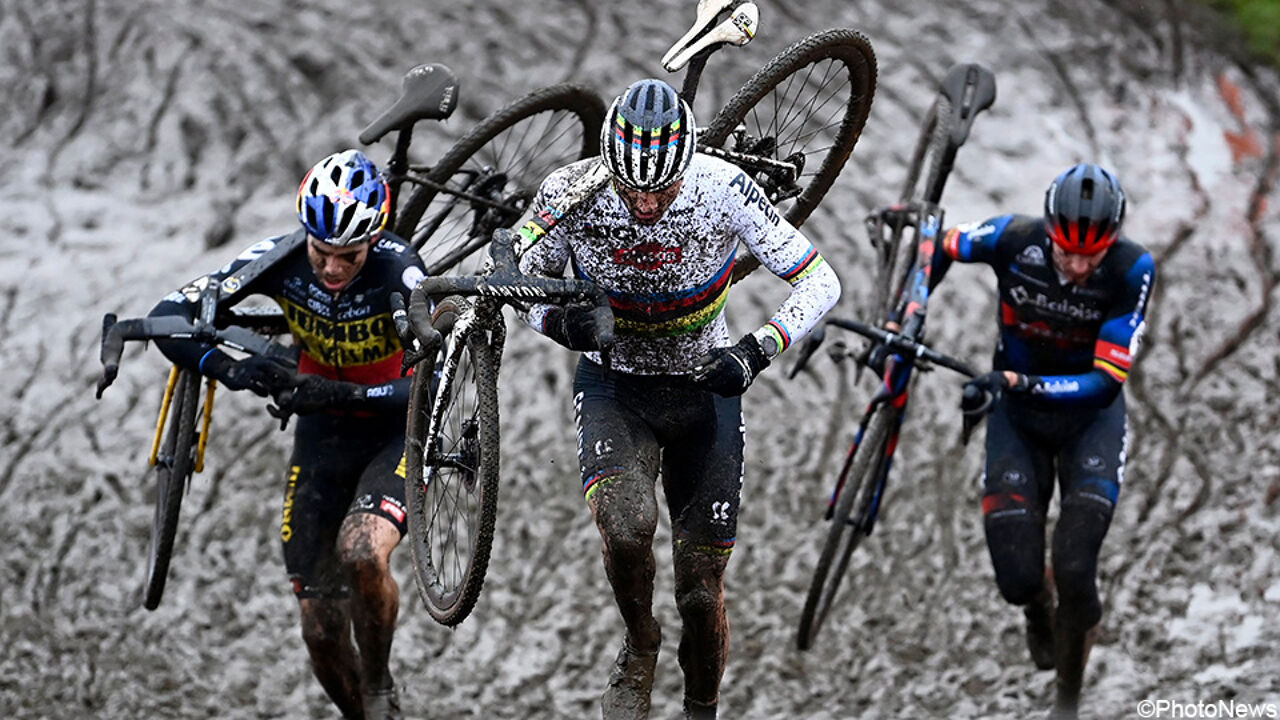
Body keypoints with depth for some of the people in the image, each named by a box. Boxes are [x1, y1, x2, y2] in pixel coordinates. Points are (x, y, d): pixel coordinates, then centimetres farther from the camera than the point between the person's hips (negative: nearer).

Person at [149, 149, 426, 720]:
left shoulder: (398, 271, -27)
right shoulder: (282, 258, -20)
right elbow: (168, 318, -19)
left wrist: (335, 393, -43)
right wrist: (228, 369, -37)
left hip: (401, 430, -3)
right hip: (323, 434, 3)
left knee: (362, 552, -32)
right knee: (321, 629, -1)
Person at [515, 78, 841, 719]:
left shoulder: (723, 190, -23)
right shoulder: (569, 193, -22)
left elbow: (819, 282, -17)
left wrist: (756, 351, -32)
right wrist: (557, 319, -27)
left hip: (703, 390, 0)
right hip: (613, 385, 0)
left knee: (700, 592, 1)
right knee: (626, 523, -30)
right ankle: (639, 649, -1)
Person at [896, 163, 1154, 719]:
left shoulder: (1132, 270, -26)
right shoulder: (1014, 239, -23)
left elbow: (1107, 382, -29)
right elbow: (939, 248, -1)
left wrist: (1018, 383, -40)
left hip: (1089, 414, -1)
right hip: (1018, 416, 1)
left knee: (1075, 573, -16)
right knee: (1018, 579, -9)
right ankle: (1039, 610, 32)